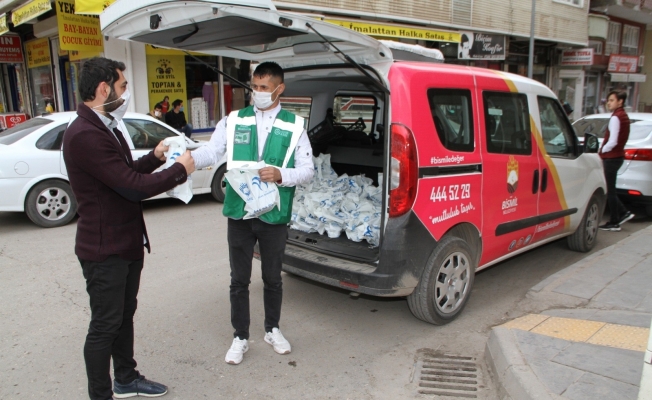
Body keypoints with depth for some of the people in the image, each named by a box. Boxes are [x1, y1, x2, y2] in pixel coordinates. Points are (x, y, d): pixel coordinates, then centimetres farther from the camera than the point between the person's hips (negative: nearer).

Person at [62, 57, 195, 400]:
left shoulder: (105, 128, 11)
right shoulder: (84, 135, -25)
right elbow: (134, 186, -26)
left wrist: (155, 157, 4)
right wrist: (180, 170, -14)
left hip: (127, 243, 10)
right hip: (104, 250, -10)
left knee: (124, 315, 21)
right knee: (105, 325, 4)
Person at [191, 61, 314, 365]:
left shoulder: (294, 126, -1)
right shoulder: (234, 121, 3)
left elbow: (307, 170, -2)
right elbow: (211, 152, -8)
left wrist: (280, 175, -21)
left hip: (275, 215, 0)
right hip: (239, 214, 1)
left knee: (273, 278, 16)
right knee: (239, 279, 10)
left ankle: (272, 330, 38)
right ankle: (240, 337, 28)